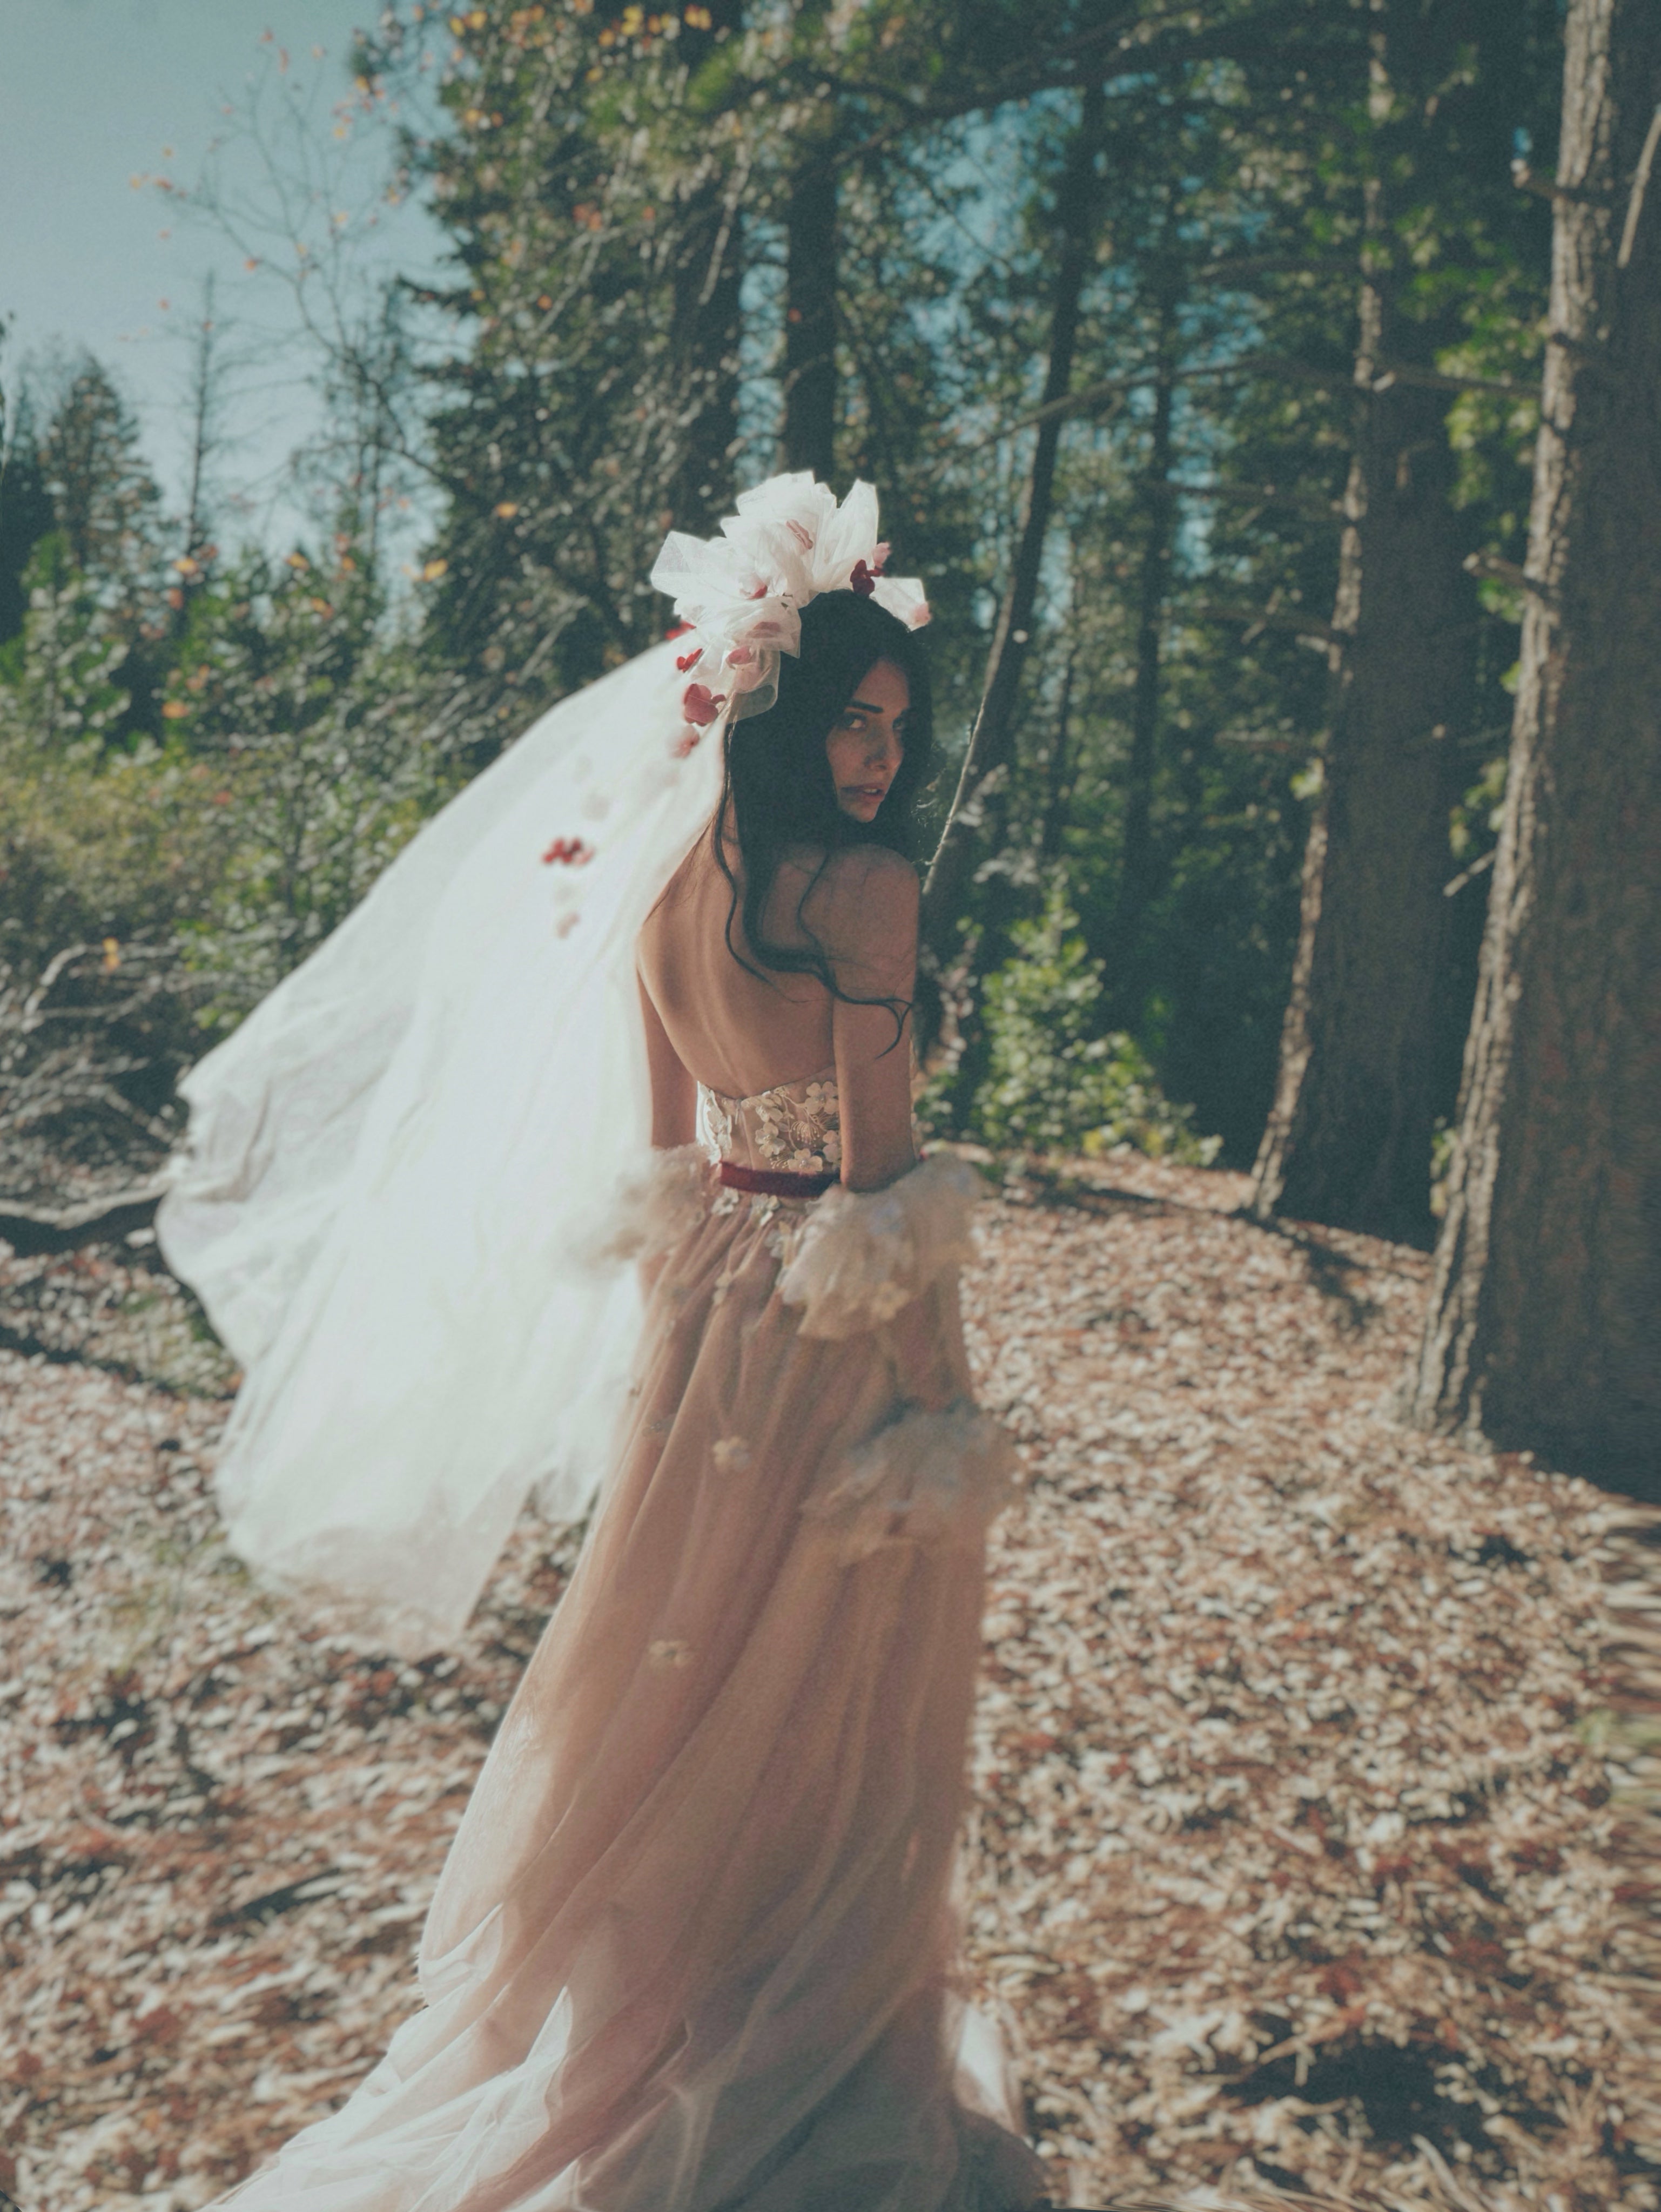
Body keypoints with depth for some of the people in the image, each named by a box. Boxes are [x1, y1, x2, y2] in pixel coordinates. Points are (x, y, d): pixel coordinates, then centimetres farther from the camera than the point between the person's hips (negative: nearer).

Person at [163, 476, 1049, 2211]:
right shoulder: (866, 885, -16)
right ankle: (801, 2059, 29)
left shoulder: (670, 883, 5)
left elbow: (666, 1155, 10)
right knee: (827, 1693, 10)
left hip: (707, 1305, 7)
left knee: (693, 1653, 21)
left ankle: (648, 1999, 40)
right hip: (840, 1323, -6)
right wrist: (931, 1396, -14)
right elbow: (878, 1161, -19)